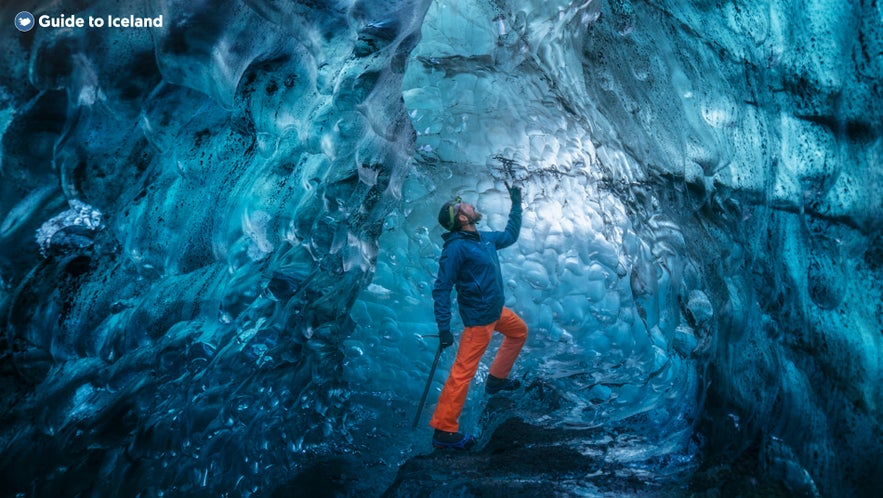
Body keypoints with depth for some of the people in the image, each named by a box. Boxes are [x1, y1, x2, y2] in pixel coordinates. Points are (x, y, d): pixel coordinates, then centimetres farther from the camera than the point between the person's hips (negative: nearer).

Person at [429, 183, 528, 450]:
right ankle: (443, 431, -3)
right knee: (463, 372, -9)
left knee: (519, 331, 31)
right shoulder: (456, 247, -21)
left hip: (497, 310, 10)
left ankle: (497, 378, 41)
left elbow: (510, 235, 27)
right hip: (479, 318, -10)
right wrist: (444, 328, -27)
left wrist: (516, 204, 24)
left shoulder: (485, 239, 6)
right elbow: (441, 289, -22)